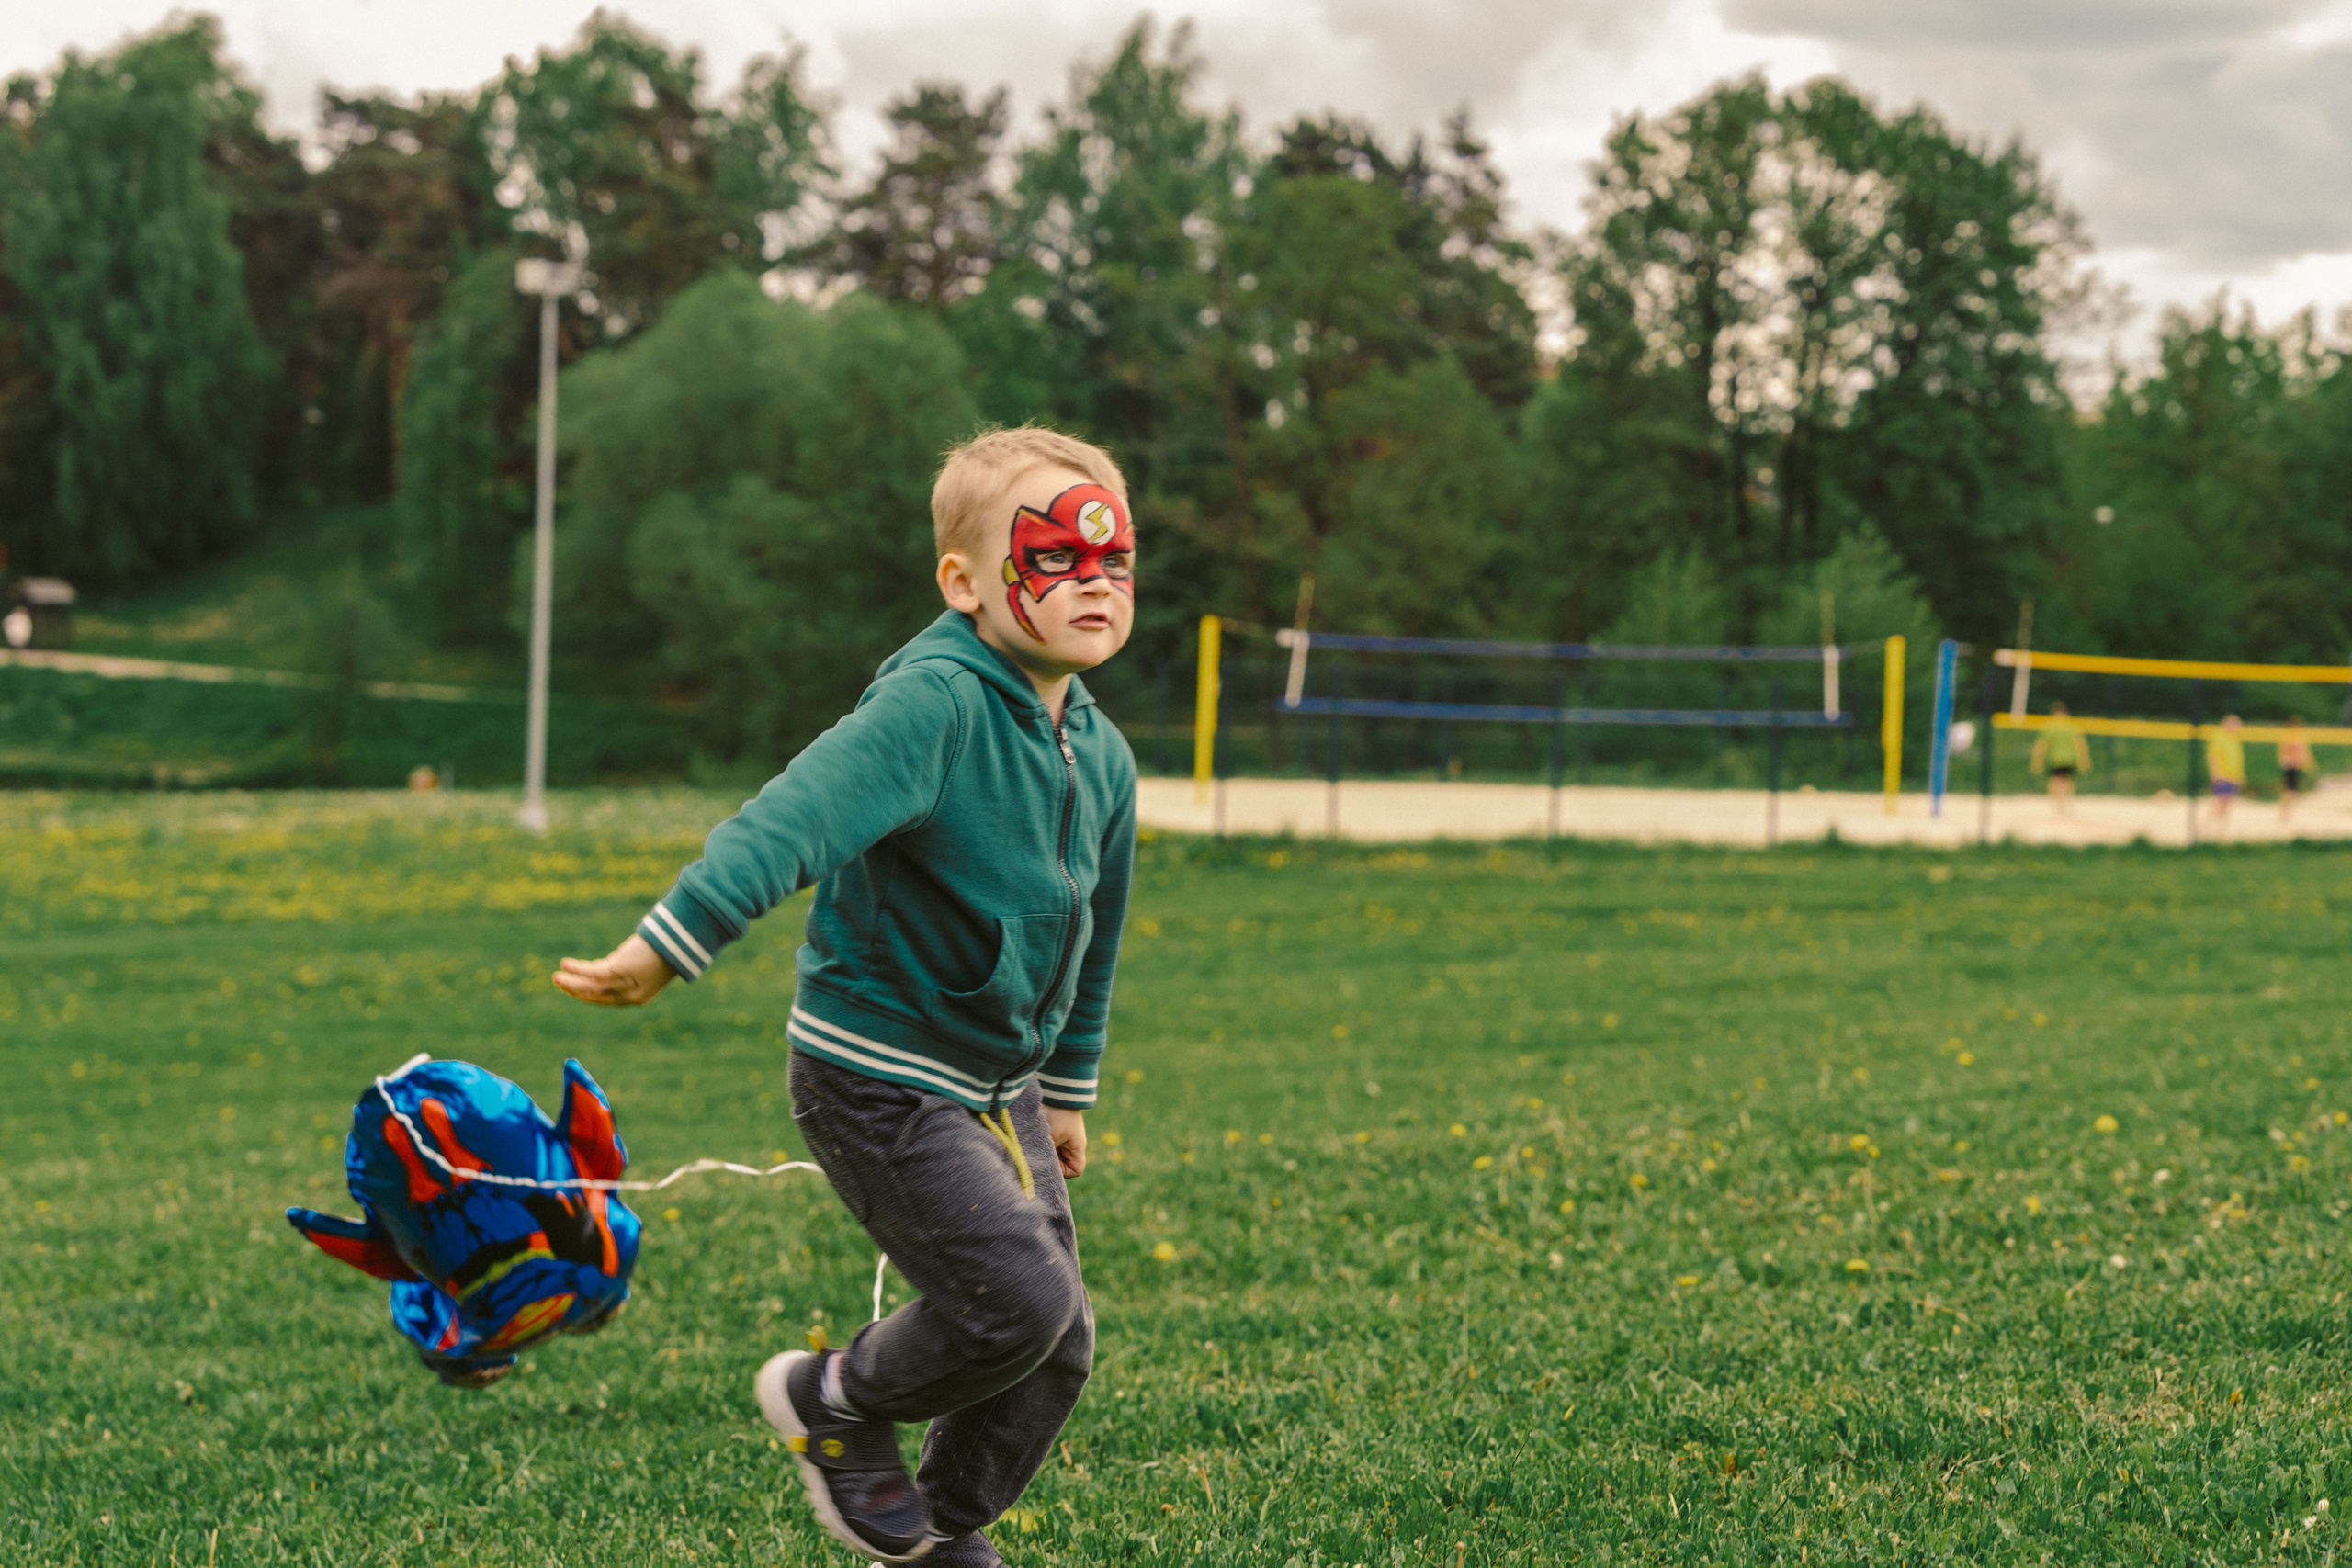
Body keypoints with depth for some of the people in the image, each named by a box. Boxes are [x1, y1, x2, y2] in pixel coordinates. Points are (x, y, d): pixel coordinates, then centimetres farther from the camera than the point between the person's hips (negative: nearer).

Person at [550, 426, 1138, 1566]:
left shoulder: (1099, 754, 4)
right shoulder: (933, 705, -23)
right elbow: (793, 820, -36)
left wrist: (1066, 1089, 27)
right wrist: (667, 948, -47)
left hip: (999, 1084, 8)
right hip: (880, 1077, -8)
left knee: (1059, 1346, 8)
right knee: (1016, 1299, -18)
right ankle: (833, 1402, 11)